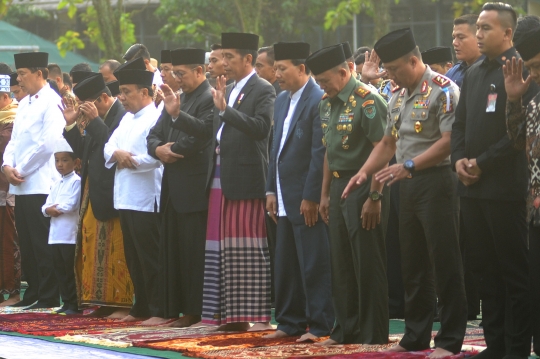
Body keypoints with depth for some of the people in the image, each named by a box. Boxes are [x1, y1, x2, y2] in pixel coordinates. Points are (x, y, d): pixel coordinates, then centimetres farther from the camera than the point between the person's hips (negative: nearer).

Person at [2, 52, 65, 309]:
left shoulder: (52, 102, -8)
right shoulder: (25, 104, 19)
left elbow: (47, 143, -16)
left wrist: (21, 170, -11)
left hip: (40, 184, -8)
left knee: (42, 245, -6)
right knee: (26, 244, 9)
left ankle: (48, 297, -3)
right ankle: (33, 292, 16)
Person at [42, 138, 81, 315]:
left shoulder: (76, 181, -6)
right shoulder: (56, 184, 18)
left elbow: (71, 205, -17)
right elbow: (46, 206, 13)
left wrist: (55, 208, -3)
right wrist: (49, 210, -10)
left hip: (70, 235, -8)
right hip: (55, 234, 8)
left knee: (71, 271, -4)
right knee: (60, 271, 10)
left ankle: (74, 305, -1)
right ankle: (66, 303, 15)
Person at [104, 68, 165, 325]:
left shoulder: (155, 119, -12)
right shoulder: (127, 119, 17)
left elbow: (155, 157, -22)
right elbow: (108, 147, 14)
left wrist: (128, 160, -10)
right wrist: (117, 154, -8)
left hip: (146, 198, -9)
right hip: (126, 197, 9)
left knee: (150, 257, -6)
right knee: (134, 257, 13)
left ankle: (160, 311, -3)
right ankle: (141, 307, 21)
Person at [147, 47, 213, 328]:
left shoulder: (209, 100, -11)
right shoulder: (177, 99, 17)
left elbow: (197, 139, -21)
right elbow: (154, 136, 17)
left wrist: (170, 150, -6)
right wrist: (158, 149, -5)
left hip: (194, 186, -9)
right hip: (173, 187, 9)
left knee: (194, 251, -5)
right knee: (171, 249, 10)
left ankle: (195, 310, 0)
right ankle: (175, 308, 16)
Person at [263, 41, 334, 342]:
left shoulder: (318, 101, -13)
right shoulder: (282, 101, 14)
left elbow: (320, 154, -17)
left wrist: (311, 197, -17)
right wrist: (272, 190, 14)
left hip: (308, 200, -9)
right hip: (286, 199, 9)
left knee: (314, 264, -3)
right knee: (286, 264, 13)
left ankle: (320, 325, 2)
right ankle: (290, 322, 21)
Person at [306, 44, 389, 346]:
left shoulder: (367, 101, -14)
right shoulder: (327, 103, 11)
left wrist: (374, 198, -21)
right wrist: (325, 193, 16)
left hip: (363, 186, -8)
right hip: (338, 186, 8)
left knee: (368, 264, -3)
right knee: (342, 263, 12)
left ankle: (373, 336, 3)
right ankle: (346, 330, 21)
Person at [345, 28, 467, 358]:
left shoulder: (443, 90, -12)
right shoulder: (398, 96, 15)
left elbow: (449, 141, -20)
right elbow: (389, 142, 21)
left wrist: (408, 165, -23)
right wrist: (364, 172, 7)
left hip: (438, 181, -8)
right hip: (409, 185, 9)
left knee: (444, 264, -4)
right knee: (412, 265, 13)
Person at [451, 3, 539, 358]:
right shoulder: (473, 74, 16)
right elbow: (460, 123, 21)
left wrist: (483, 162, -14)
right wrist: (459, 159, 2)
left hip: (505, 186, -8)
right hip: (473, 187, 8)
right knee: (487, 271, 10)